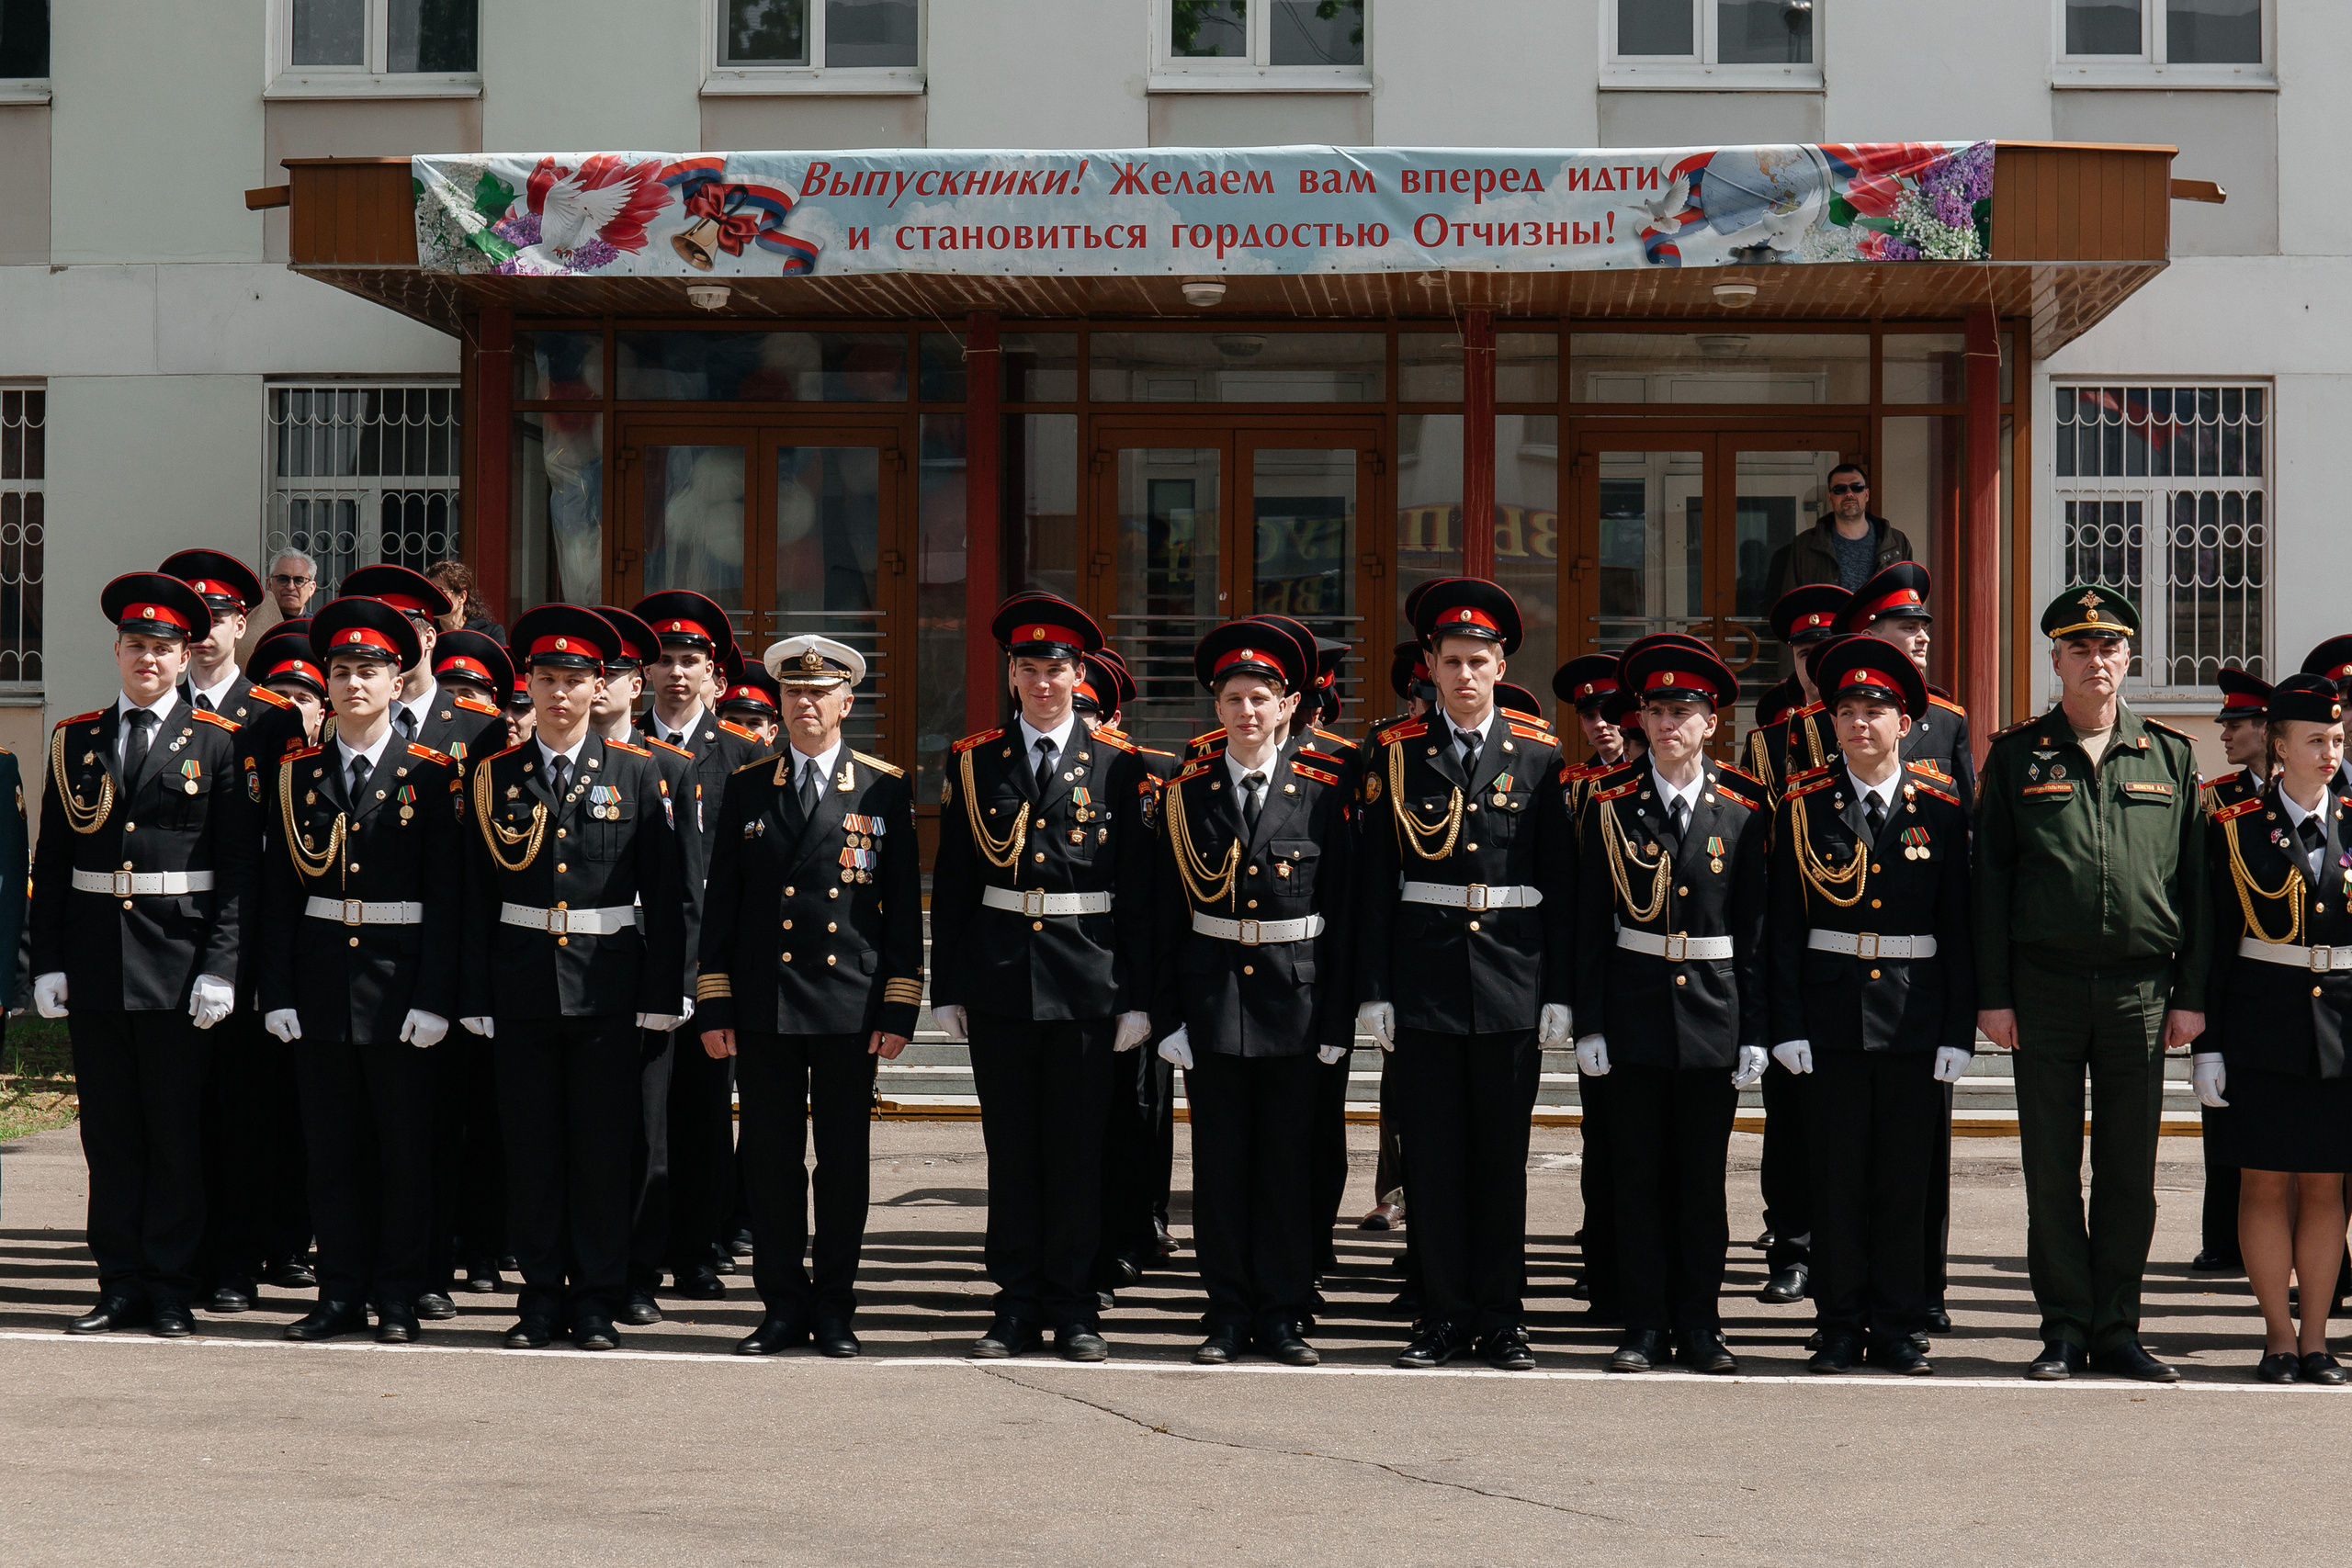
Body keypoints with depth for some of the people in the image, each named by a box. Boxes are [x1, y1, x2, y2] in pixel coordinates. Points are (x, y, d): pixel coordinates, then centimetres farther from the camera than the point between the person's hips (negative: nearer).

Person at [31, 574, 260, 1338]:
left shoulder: (218, 744, 1)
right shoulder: (75, 741, 10)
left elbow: (239, 866, -3)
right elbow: (52, 863, 10)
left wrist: (220, 967, -10)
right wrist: (47, 961, 3)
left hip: (179, 967, -3)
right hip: (94, 966, 3)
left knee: (176, 1133, 2)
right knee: (108, 1133, 8)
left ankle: (171, 1289, 10)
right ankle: (121, 1284, 15)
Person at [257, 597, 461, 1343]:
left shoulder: (431, 776, -1)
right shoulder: (298, 774, 7)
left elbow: (446, 895, -4)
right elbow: (279, 892, 7)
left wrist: (434, 998, -11)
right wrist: (277, 992, 0)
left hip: (398, 980, -3)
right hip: (321, 984, 3)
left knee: (404, 1146, 3)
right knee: (333, 1146, 7)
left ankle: (398, 1298, 12)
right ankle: (342, 1293, 15)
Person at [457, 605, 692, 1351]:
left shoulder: (637, 774, 3)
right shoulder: (494, 778, 6)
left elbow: (666, 893, 2)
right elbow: (476, 897, 6)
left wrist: (662, 994, -4)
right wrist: (475, 998, 1)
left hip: (607, 983, -1)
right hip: (521, 986, 1)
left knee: (604, 1145, 1)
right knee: (531, 1145, 4)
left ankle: (598, 1297, 11)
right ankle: (541, 1293, 14)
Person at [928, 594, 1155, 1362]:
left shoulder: (1119, 765, 2)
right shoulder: (973, 762, 7)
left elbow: (1139, 888, 1)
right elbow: (951, 885, 7)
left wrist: (1137, 998, -3)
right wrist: (947, 988, 2)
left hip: (1086, 980, -1)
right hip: (998, 979, 2)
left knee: (1078, 1146, 3)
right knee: (1010, 1146, 6)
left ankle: (1074, 1305, 12)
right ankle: (1018, 1301, 13)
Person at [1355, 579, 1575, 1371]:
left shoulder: (1539, 756, 5)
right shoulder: (1394, 753, 4)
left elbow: (1560, 883, 5)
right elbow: (1375, 880, 3)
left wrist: (1559, 994, 0)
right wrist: (1374, 991, -2)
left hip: (1512, 979, 0)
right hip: (1423, 976, 0)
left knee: (1504, 1153, 5)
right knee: (1431, 1153, 3)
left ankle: (1500, 1317, 13)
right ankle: (1444, 1314, 12)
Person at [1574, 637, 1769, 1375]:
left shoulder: (1743, 807, 1)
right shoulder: (1612, 802, 1)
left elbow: (1756, 926, 3)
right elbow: (1590, 922, 2)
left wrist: (1755, 1032, 0)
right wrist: (1589, 1024, -3)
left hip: (1715, 1009, 0)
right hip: (1634, 1008, 0)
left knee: (1703, 1176, 6)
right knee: (1638, 1175, 4)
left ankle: (1700, 1323, 15)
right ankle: (1645, 1326, 11)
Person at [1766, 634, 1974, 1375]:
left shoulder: (1941, 808, 3)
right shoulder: (1804, 807, 3)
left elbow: (1959, 925, 3)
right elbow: (1784, 926, 2)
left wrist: (1959, 1031, -2)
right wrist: (1787, 1027, -4)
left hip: (1915, 1012, 0)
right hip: (1830, 1011, 0)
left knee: (1907, 1176, 4)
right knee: (1835, 1175, 3)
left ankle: (1898, 1328, 13)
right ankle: (1840, 1328, 11)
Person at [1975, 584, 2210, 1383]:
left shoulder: (2170, 755, 9)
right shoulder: (2017, 756, 5)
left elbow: (2195, 880, 8)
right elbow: (1988, 881, 4)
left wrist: (2191, 994, 3)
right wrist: (1993, 995, -3)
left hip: (2140, 988, 1)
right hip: (2045, 987, -1)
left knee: (2130, 1171, 4)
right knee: (2051, 1169, 3)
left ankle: (2116, 1328, 14)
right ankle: (2065, 1328, 12)